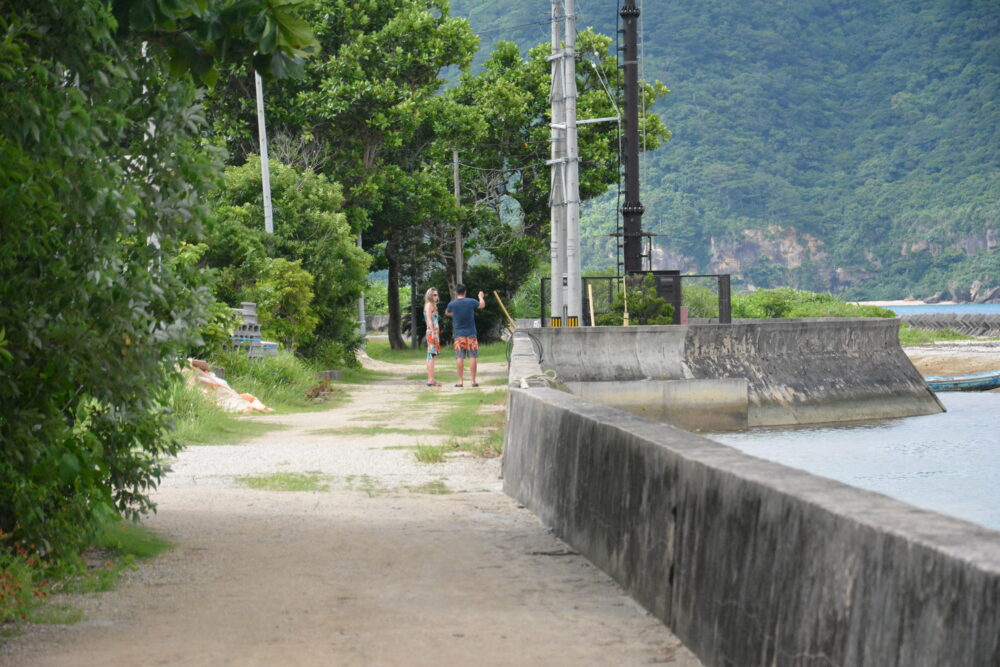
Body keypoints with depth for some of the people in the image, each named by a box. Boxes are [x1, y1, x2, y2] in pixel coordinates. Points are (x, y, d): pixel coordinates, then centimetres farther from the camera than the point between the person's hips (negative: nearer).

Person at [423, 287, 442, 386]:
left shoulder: (433, 305, 20)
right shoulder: (429, 305, -8)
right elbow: (429, 320, -15)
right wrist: (433, 333, -20)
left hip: (435, 332, 10)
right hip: (432, 332, -10)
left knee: (431, 356, 9)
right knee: (431, 355, -11)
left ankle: (430, 379, 10)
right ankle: (431, 379, -14)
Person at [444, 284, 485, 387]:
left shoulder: (452, 304, -5)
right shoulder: (471, 302, -4)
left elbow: (447, 313, 17)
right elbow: (482, 305, 16)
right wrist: (481, 297, 37)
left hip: (459, 335, 0)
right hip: (471, 334, 0)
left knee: (460, 357, 1)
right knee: (472, 357, 2)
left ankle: (460, 381, 1)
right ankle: (473, 381, 2)